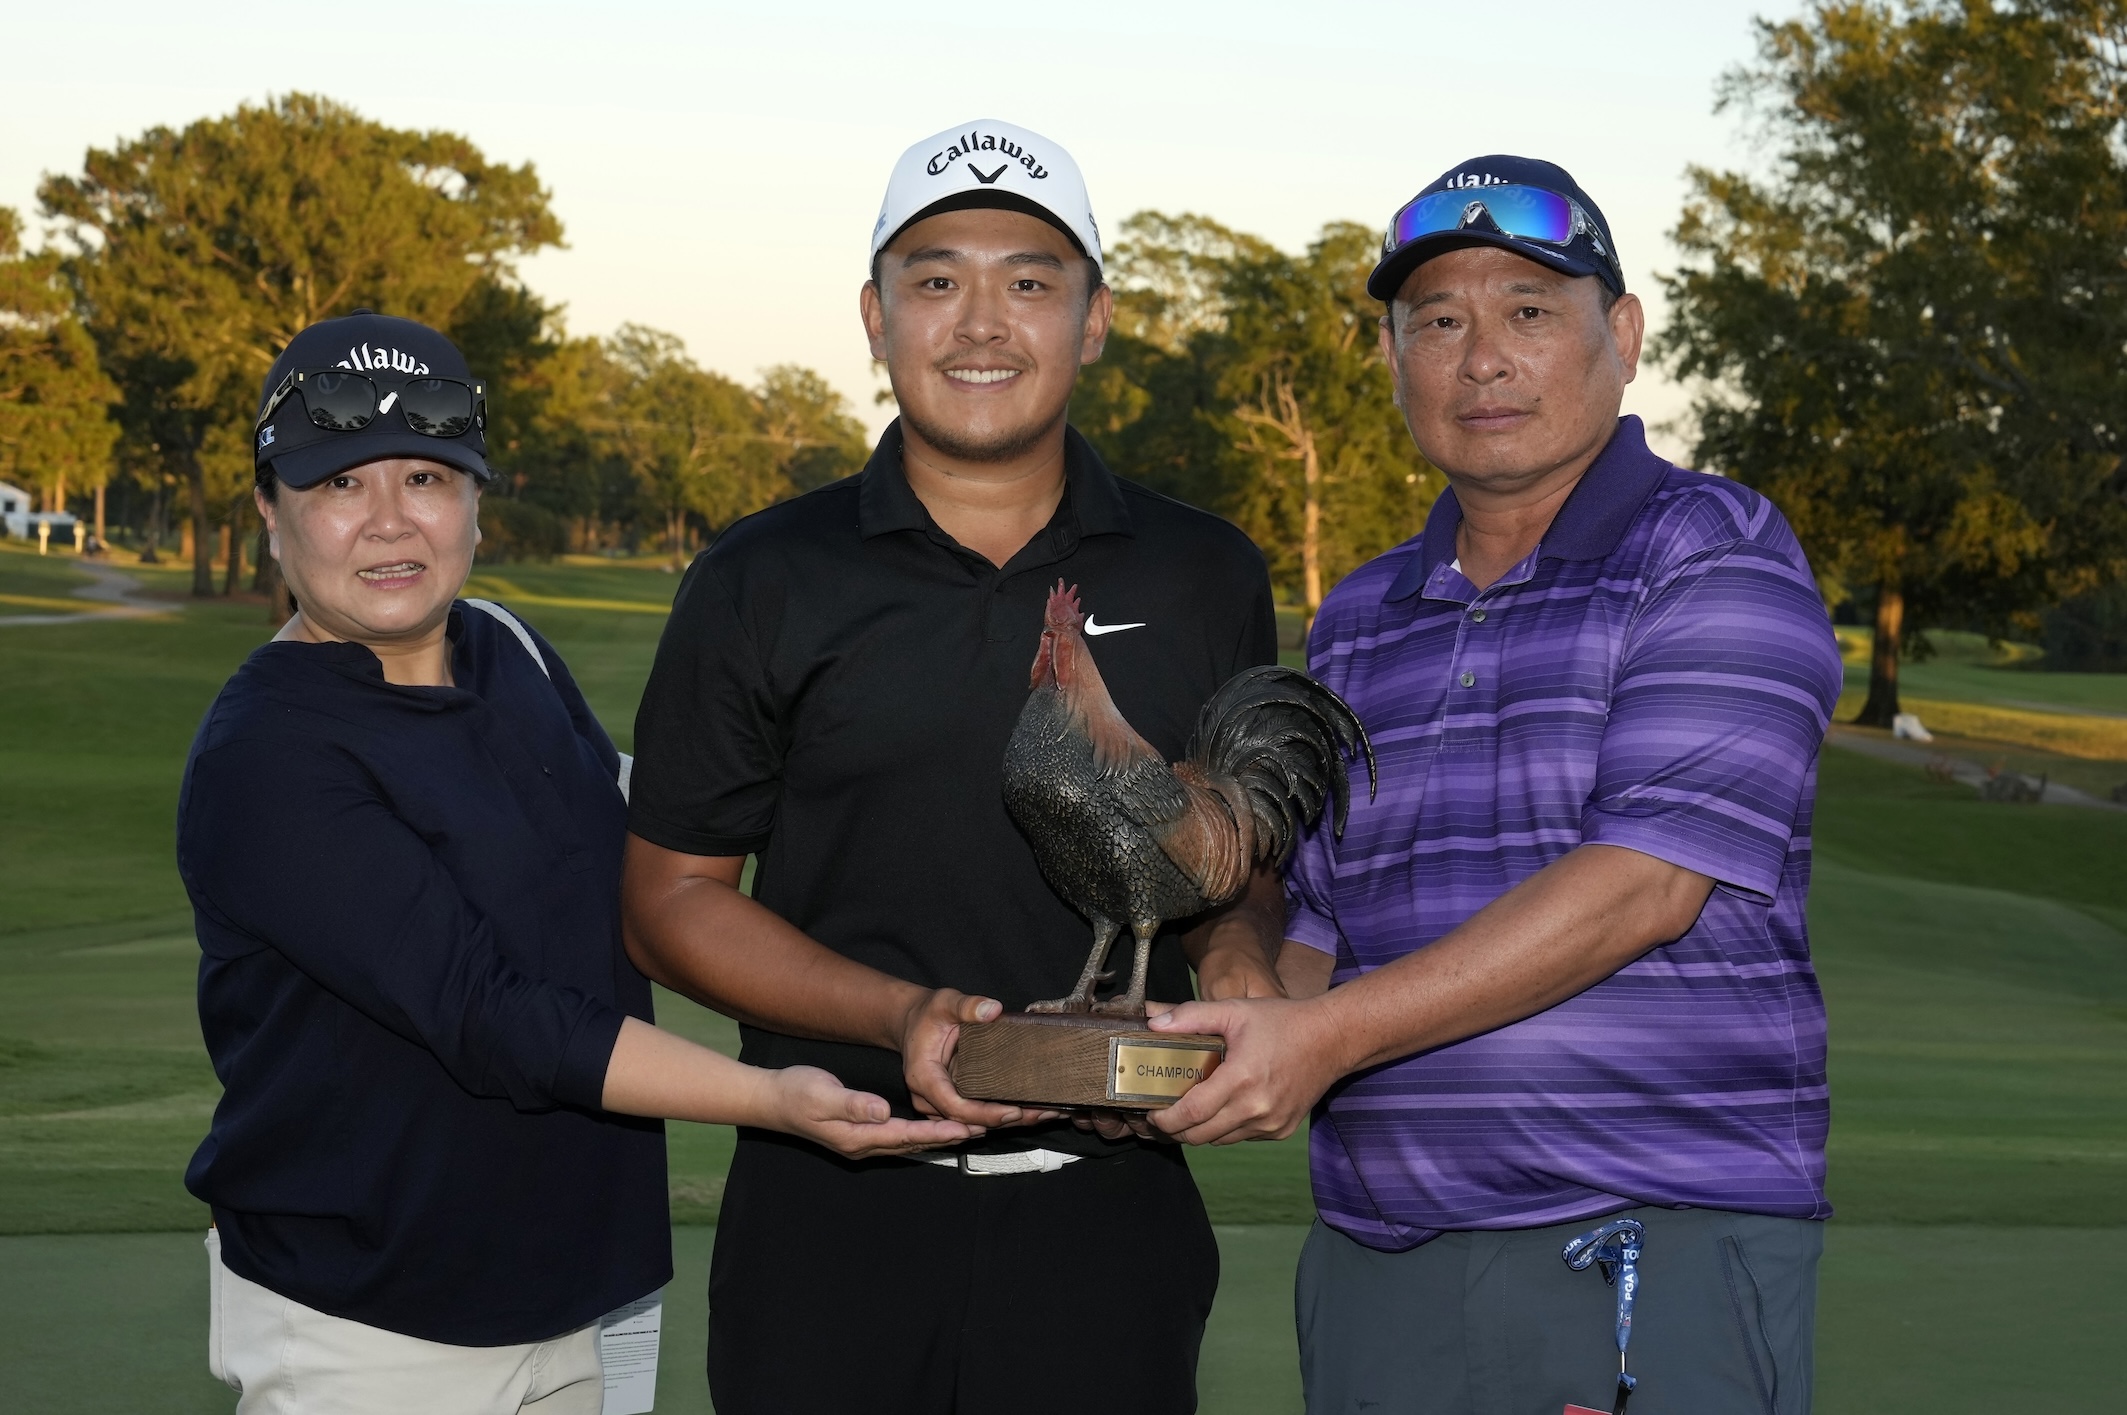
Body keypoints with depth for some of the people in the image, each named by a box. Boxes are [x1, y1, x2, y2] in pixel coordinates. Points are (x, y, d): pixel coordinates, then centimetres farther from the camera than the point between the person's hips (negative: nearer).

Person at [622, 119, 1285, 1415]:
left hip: (1110, 1216, 1)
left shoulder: (1204, 578, 7)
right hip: (832, 1220, -1)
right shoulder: (764, 585, 2)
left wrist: (1235, 947, -7)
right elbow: (674, 895, 2)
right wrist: (901, 1016, -13)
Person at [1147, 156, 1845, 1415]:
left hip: (1660, 1247, -5)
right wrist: (1254, 1048, -5)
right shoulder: (1359, 625, 17)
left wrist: (1330, 1034, -19)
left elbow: (1645, 880, -15)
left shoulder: (1716, 556, -4)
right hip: (1377, 1258, 6)